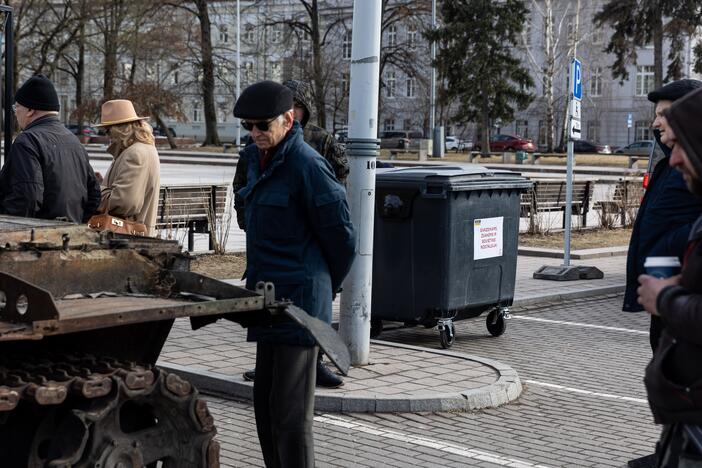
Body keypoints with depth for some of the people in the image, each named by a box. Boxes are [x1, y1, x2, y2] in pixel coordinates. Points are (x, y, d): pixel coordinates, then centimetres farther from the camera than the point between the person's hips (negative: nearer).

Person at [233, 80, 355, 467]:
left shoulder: (307, 166, -16)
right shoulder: (257, 158, 11)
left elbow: (342, 238, -11)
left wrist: (324, 287, 3)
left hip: (298, 299, -9)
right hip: (271, 297, 9)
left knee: (290, 410, -5)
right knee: (265, 402, 16)